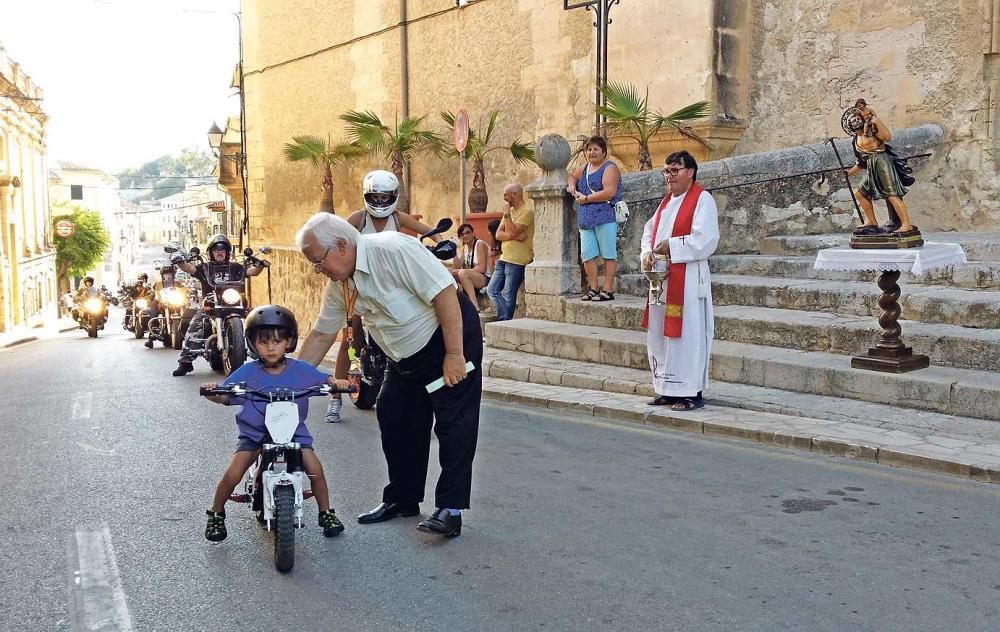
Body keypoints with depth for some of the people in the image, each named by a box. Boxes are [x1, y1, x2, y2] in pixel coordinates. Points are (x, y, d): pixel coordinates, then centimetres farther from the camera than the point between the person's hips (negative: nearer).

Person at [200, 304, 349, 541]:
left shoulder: (300, 370, -3)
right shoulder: (247, 372, -6)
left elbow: (323, 380, 3)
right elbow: (225, 395, -7)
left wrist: (336, 382, -19)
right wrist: (212, 391, -28)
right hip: (254, 433, 0)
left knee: (315, 468, -16)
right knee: (233, 473, -16)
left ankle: (326, 513, 8)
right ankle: (216, 515, 12)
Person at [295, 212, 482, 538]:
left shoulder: (393, 250, -26)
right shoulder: (338, 285, 0)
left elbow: (445, 294, -27)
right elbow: (320, 336, 9)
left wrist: (454, 355, -26)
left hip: (451, 335, -8)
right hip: (406, 357, 9)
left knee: (453, 423, -8)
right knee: (393, 417, 7)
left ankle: (450, 508, -5)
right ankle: (402, 499, 20)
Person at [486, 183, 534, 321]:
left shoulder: (526, 211, -9)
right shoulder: (510, 211, 16)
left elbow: (512, 232, -19)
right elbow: (498, 235, 6)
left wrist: (506, 214, -9)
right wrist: (515, 236, -11)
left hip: (516, 261, -9)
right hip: (503, 258, 9)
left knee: (508, 295, -3)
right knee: (492, 290, 5)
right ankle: (505, 320, 7)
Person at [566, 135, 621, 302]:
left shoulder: (609, 168, -3)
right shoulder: (584, 169, 20)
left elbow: (609, 192, -17)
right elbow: (572, 176, 40)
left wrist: (586, 198, -11)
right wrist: (571, 185, 16)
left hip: (605, 217, -8)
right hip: (586, 219, 8)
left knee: (608, 253, -4)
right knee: (587, 254, 2)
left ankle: (608, 290, -3)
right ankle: (593, 289, 9)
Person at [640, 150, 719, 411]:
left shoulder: (702, 200, -7)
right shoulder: (667, 201, 17)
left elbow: (705, 239, -17)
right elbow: (649, 231, 19)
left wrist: (671, 246, -15)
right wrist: (647, 253, 0)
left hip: (687, 280, -8)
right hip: (662, 279, 9)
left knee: (687, 335, -5)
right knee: (659, 334, 11)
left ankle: (691, 393, 2)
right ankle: (667, 389, 20)